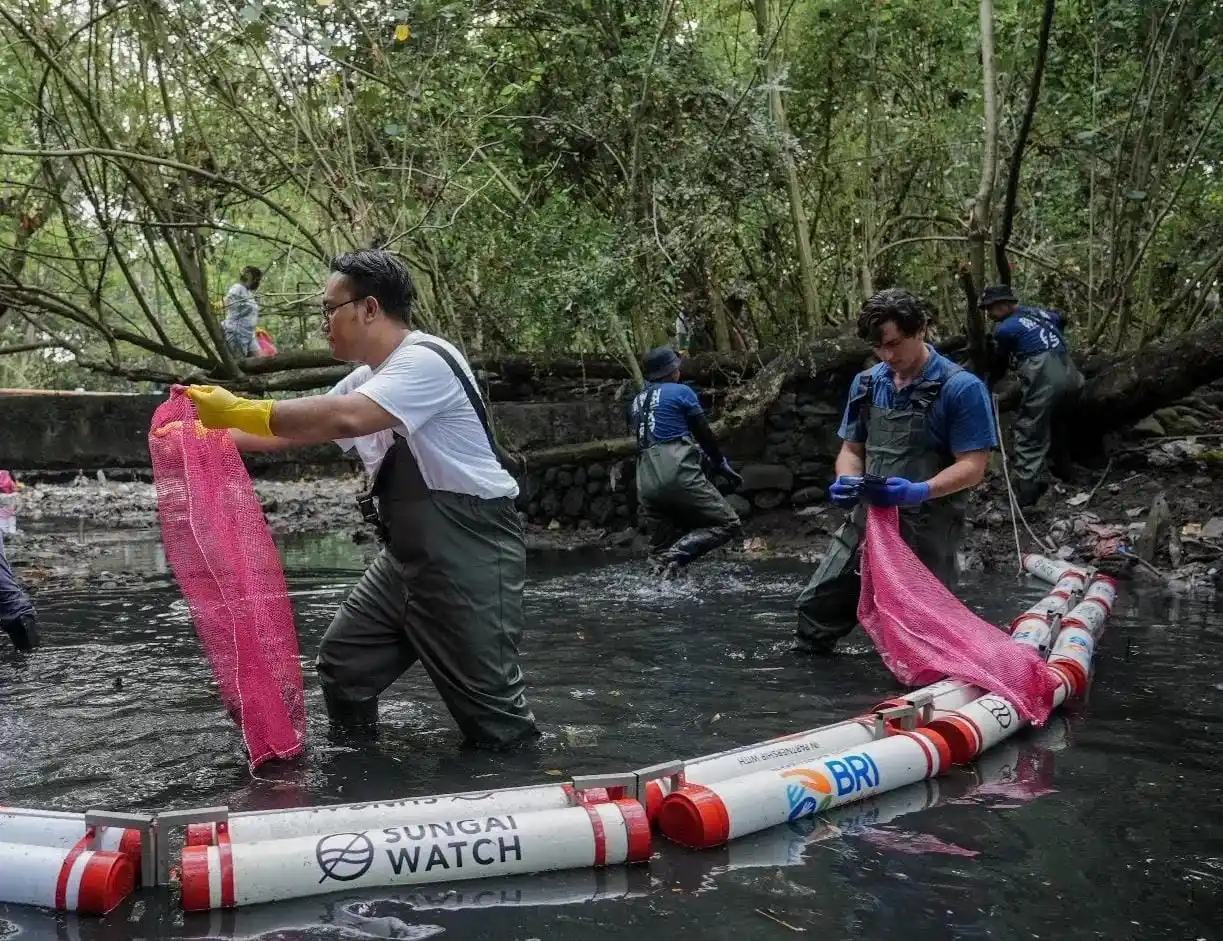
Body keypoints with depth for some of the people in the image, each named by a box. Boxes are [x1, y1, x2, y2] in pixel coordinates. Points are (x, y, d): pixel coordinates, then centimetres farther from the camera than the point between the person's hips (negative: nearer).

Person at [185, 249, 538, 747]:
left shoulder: (426, 360, -18)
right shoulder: (366, 378, 12)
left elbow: (344, 419, -32)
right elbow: (294, 430, 19)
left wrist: (240, 410, -26)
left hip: (468, 551, -10)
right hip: (408, 552, 10)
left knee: (487, 706, -5)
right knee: (342, 666, 14)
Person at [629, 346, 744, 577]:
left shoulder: (635, 402, 21)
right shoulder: (680, 392, 5)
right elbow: (704, 434, 6)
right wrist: (722, 465, 18)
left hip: (646, 484, 7)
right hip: (678, 475, -7)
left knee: (660, 551, 12)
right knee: (728, 524, -1)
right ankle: (679, 552, -22)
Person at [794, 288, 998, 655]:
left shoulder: (962, 388, -12)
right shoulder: (866, 384, 6)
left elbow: (973, 466, -13)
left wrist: (919, 491, -30)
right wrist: (846, 481, -9)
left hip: (927, 529, -6)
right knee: (818, 603, 11)